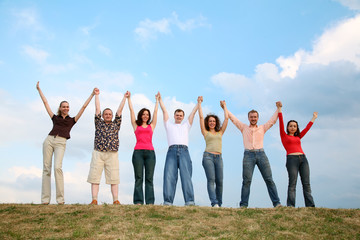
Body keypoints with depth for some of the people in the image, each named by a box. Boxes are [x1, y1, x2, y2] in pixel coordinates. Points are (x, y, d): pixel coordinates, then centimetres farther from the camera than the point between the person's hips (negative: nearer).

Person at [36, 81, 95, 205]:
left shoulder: (72, 120, 17)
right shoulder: (55, 118, 20)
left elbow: (83, 107, 18)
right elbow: (45, 103, 26)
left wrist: (92, 94, 18)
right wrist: (39, 89, 31)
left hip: (61, 143, -2)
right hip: (49, 140, 3)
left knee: (57, 167, -21)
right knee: (46, 169, -3)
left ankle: (60, 198, -20)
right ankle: (45, 199, -2)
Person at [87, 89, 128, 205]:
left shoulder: (116, 124, 17)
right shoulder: (99, 123, 17)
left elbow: (119, 110, 15)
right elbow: (97, 109, 14)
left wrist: (124, 97, 14)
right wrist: (96, 95, 14)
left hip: (112, 154, 0)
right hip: (98, 153, 0)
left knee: (114, 178, -4)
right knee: (94, 177, -5)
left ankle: (116, 200, -5)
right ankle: (94, 200, -4)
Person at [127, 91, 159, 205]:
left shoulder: (151, 126, 20)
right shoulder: (136, 125, 17)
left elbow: (155, 111, 28)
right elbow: (131, 110, 22)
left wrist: (157, 99, 38)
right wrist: (128, 98, 29)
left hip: (150, 152, 1)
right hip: (138, 152, -1)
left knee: (149, 178, -3)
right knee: (138, 178, -5)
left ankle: (150, 202, -6)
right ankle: (138, 201, -7)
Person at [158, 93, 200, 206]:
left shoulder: (186, 125, 31)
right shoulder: (169, 125, 29)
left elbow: (193, 112, 31)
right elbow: (164, 111, 30)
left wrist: (198, 103, 32)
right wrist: (160, 99, 32)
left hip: (184, 151, 0)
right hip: (172, 151, 0)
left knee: (186, 175, -13)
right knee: (169, 176, -13)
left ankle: (190, 201, -20)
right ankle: (168, 202, -17)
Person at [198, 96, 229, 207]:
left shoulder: (220, 132, 20)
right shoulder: (205, 132, 14)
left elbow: (226, 118, 20)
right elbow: (201, 117, 10)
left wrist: (224, 106, 31)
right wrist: (199, 103, 17)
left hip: (218, 157, 3)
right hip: (208, 156, -3)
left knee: (219, 181, -4)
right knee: (211, 179, -16)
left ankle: (219, 203, 6)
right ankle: (214, 203, -23)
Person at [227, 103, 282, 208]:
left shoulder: (263, 128, 19)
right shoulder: (244, 127, 17)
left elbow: (273, 120, 21)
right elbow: (233, 118, 17)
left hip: (261, 154, 1)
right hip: (248, 155, -1)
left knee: (269, 179, -3)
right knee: (246, 181, -6)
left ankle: (277, 203, -1)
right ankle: (243, 204, -3)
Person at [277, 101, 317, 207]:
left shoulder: (298, 137, 24)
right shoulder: (284, 136, 12)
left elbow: (307, 128, 30)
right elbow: (281, 123, 5)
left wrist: (313, 118, 39)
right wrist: (279, 109, 1)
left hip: (303, 158, 5)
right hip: (291, 159, -5)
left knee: (306, 183, -2)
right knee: (292, 183, -11)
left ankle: (310, 205, -4)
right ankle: (290, 206, -12)